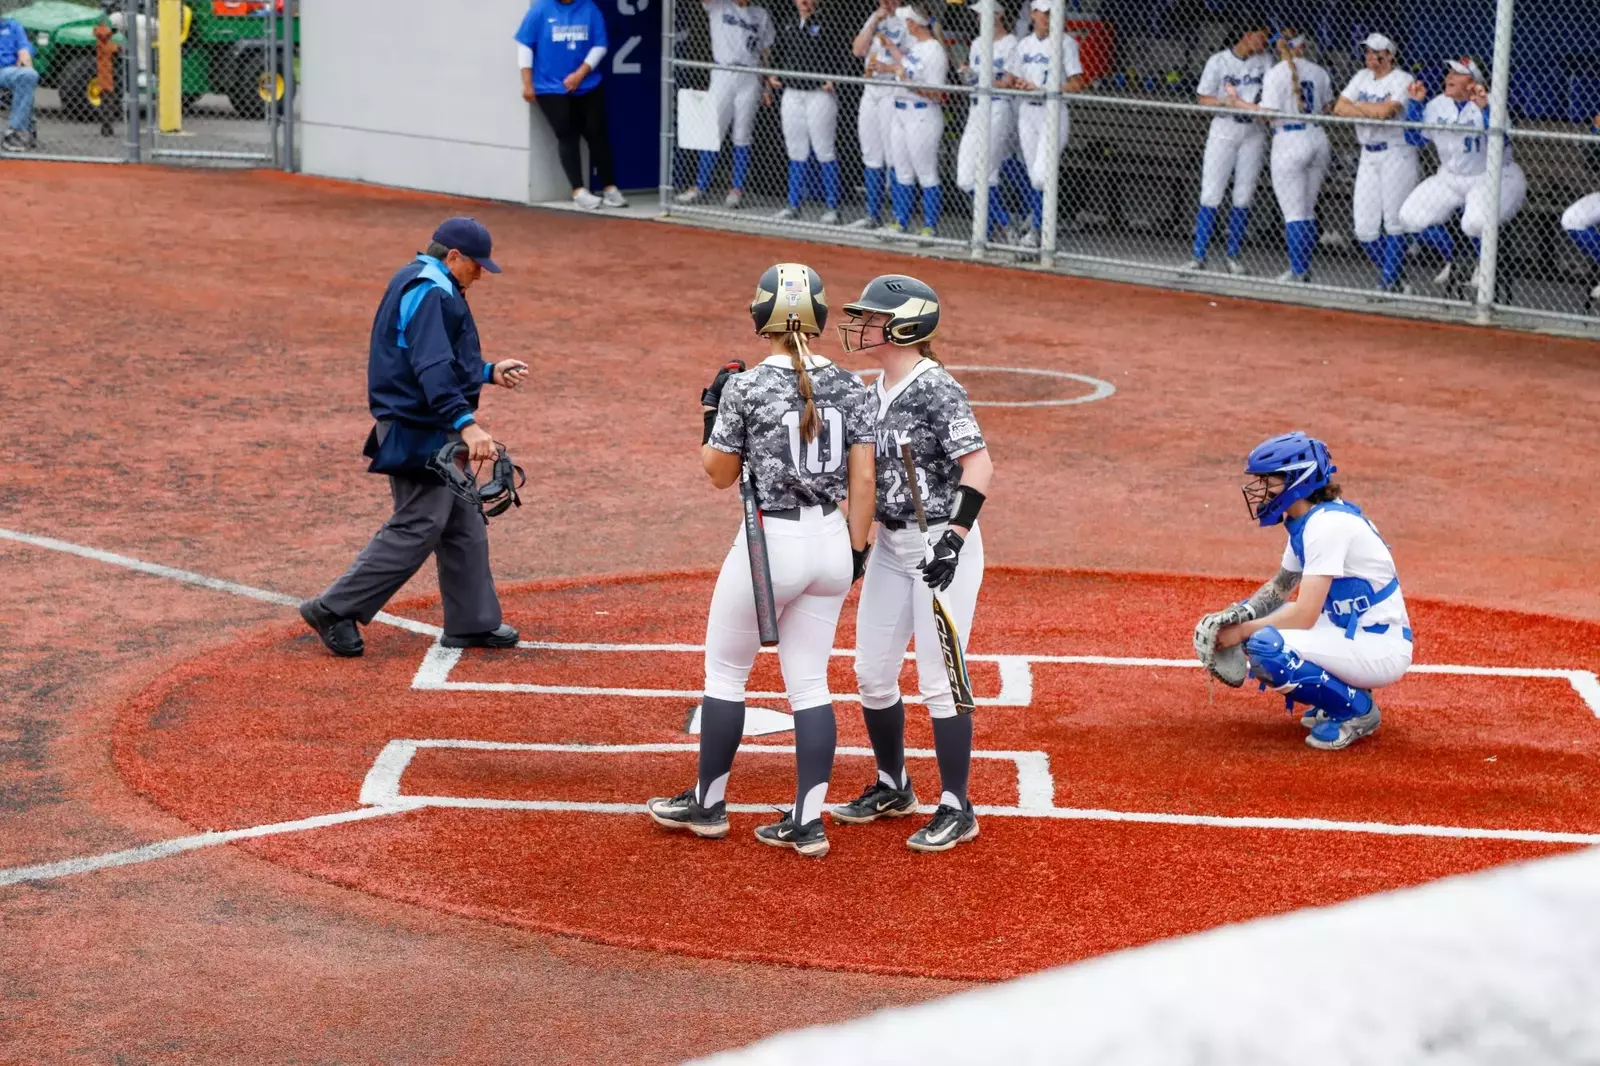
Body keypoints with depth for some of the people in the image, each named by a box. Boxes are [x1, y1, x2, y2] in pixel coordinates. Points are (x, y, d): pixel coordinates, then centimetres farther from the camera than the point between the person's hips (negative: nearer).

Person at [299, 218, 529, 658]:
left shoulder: (425, 285, 17)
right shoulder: (429, 292, -17)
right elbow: (432, 369, -29)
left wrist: (489, 372, 21)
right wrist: (465, 423, -37)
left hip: (432, 431, 11)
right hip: (418, 433, -11)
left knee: (464, 526, 14)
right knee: (417, 528, -8)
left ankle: (473, 622, 21)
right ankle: (335, 609, -3)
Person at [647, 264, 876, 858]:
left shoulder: (745, 388, -11)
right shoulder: (850, 387, 1)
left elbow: (720, 474, -1)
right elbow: (863, 478, 0)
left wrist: (711, 412, 13)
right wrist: (856, 551, 8)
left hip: (769, 542, -4)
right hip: (831, 543, 4)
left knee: (725, 673, 13)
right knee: (809, 683, 10)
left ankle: (708, 804, 23)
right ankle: (808, 822, 8)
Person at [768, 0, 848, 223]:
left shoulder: (825, 22, -3)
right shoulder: (786, 25, 13)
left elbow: (838, 53, -8)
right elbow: (777, 53, 22)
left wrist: (832, 79, -20)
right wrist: (773, 75, 6)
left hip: (819, 93, -5)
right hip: (792, 94, 5)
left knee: (824, 152, -4)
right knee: (796, 152, 10)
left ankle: (832, 207, 2)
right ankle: (793, 205, 17)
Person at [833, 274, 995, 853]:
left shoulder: (936, 389, -18)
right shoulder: (880, 388, 9)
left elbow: (979, 467, -22)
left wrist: (954, 539, -27)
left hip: (942, 548, -9)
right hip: (891, 547, 9)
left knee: (938, 681, -5)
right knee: (872, 674, 12)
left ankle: (956, 809, 5)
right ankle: (892, 788, 30)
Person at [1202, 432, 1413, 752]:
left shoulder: (1327, 524, -22)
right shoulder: (1303, 521, 7)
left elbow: (1304, 614, -26)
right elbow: (1281, 586, 21)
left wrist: (1242, 632, -15)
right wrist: (1237, 616, 2)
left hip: (1382, 649, -10)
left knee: (1266, 646, -26)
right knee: (1254, 621, 10)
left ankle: (1357, 709, -7)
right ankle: (1343, 693, 12)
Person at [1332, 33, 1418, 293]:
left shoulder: (1402, 80, -9)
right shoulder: (1362, 77, 11)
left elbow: (1385, 110, -24)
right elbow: (1339, 107, 2)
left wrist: (1359, 106, -6)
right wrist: (1372, 112, -13)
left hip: (1397, 154, -6)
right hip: (1368, 155, 6)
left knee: (1394, 221, -4)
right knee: (1364, 227, 2)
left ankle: (1390, 280, 4)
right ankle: (1388, 269, 20)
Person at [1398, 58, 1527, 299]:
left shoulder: (1489, 105, -17)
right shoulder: (1438, 105, 1)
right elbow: (1414, 139, 4)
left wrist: (1485, 109, -42)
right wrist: (1415, 103, -5)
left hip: (1491, 178, -7)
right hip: (1450, 178, 7)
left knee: (1476, 222, -34)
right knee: (1411, 217, -7)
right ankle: (1450, 262, 17)